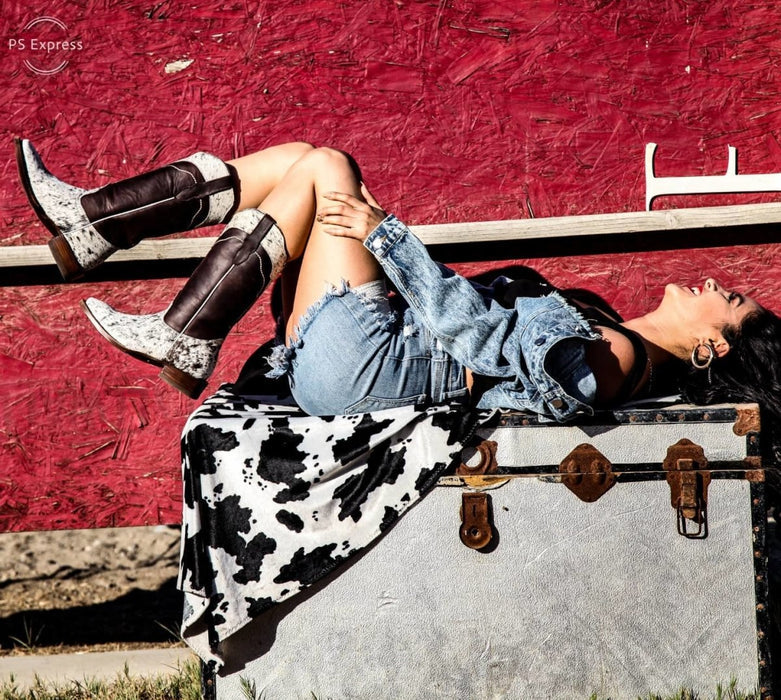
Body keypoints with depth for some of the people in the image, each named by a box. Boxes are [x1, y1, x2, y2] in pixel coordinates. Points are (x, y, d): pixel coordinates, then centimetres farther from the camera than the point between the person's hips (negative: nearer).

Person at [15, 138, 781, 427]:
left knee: (325, 170, -12)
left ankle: (185, 343, -11)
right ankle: (88, 227, 2)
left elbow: (474, 334, -21)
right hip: (345, 361, 9)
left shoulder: (609, 359, -13)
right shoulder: (604, 339, 14)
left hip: (359, 363, -9)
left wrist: (385, 234, -19)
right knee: (303, 160, 5)